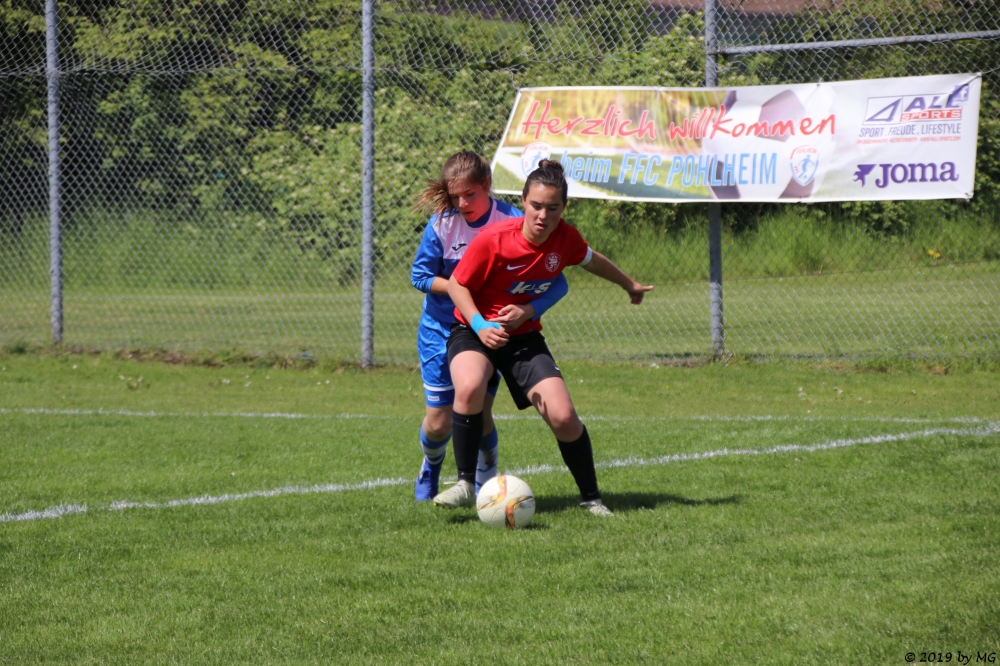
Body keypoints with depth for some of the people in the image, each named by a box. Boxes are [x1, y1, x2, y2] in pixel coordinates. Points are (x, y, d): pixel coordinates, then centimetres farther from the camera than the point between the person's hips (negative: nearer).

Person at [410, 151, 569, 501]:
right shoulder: (442, 224, -16)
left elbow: (556, 284, -18)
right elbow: (420, 276, -7)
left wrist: (528, 310, -37)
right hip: (442, 331, 0)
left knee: (480, 412, -7)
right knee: (439, 421, 1)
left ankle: (486, 484, 19)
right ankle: (431, 466, 35)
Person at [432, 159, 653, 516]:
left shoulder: (566, 238, -10)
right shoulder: (492, 240, -23)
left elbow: (592, 260, 14)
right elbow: (457, 284, -10)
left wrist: (630, 285, 31)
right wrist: (479, 326, -26)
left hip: (524, 337, 3)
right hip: (475, 330, -3)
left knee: (563, 417, -11)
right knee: (469, 387, -35)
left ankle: (591, 498, 11)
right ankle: (465, 485, -22)